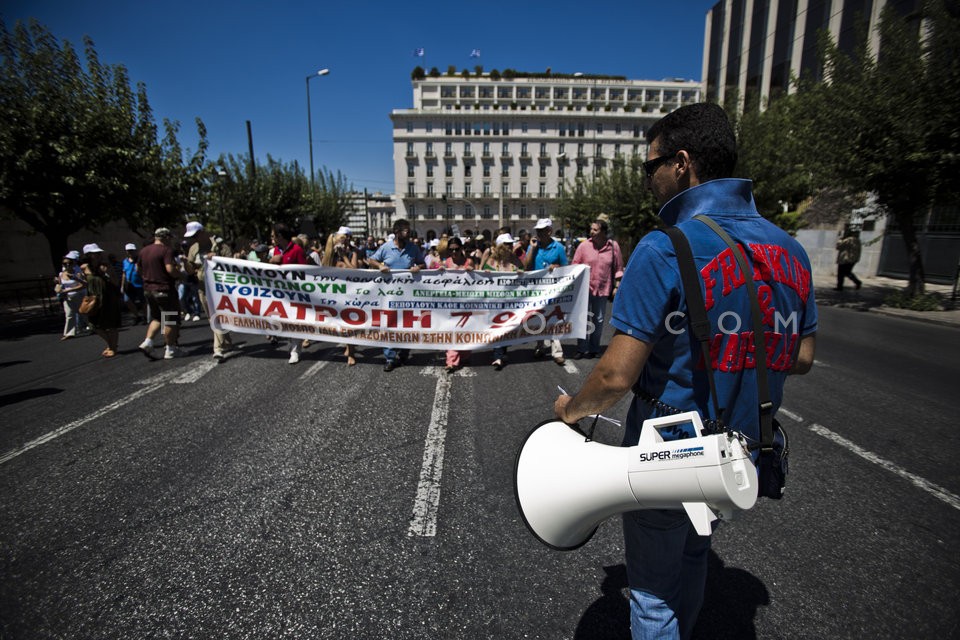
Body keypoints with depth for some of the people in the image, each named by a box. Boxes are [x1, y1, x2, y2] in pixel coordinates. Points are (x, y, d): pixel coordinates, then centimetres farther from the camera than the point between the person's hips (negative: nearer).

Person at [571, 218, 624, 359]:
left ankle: (594, 349, 25)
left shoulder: (613, 246, -2)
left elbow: (618, 268, 3)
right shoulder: (583, 245, -3)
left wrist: (616, 287, -1)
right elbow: (575, 266, 2)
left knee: (599, 321, 11)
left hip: (603, 289, 1)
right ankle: (581, 349, 14)